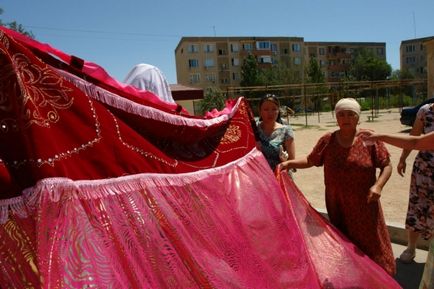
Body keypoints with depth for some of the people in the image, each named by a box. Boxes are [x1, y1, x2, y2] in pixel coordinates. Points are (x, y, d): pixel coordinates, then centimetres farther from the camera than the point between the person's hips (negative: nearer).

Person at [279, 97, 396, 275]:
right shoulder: (327, 140, -1)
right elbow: (310, 160, 6)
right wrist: (289, 163, -8)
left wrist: (378, 185, -18)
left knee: (369, 243, 11)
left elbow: (386, 165, -2)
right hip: (336, 205, 1)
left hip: (364, 204, -1)